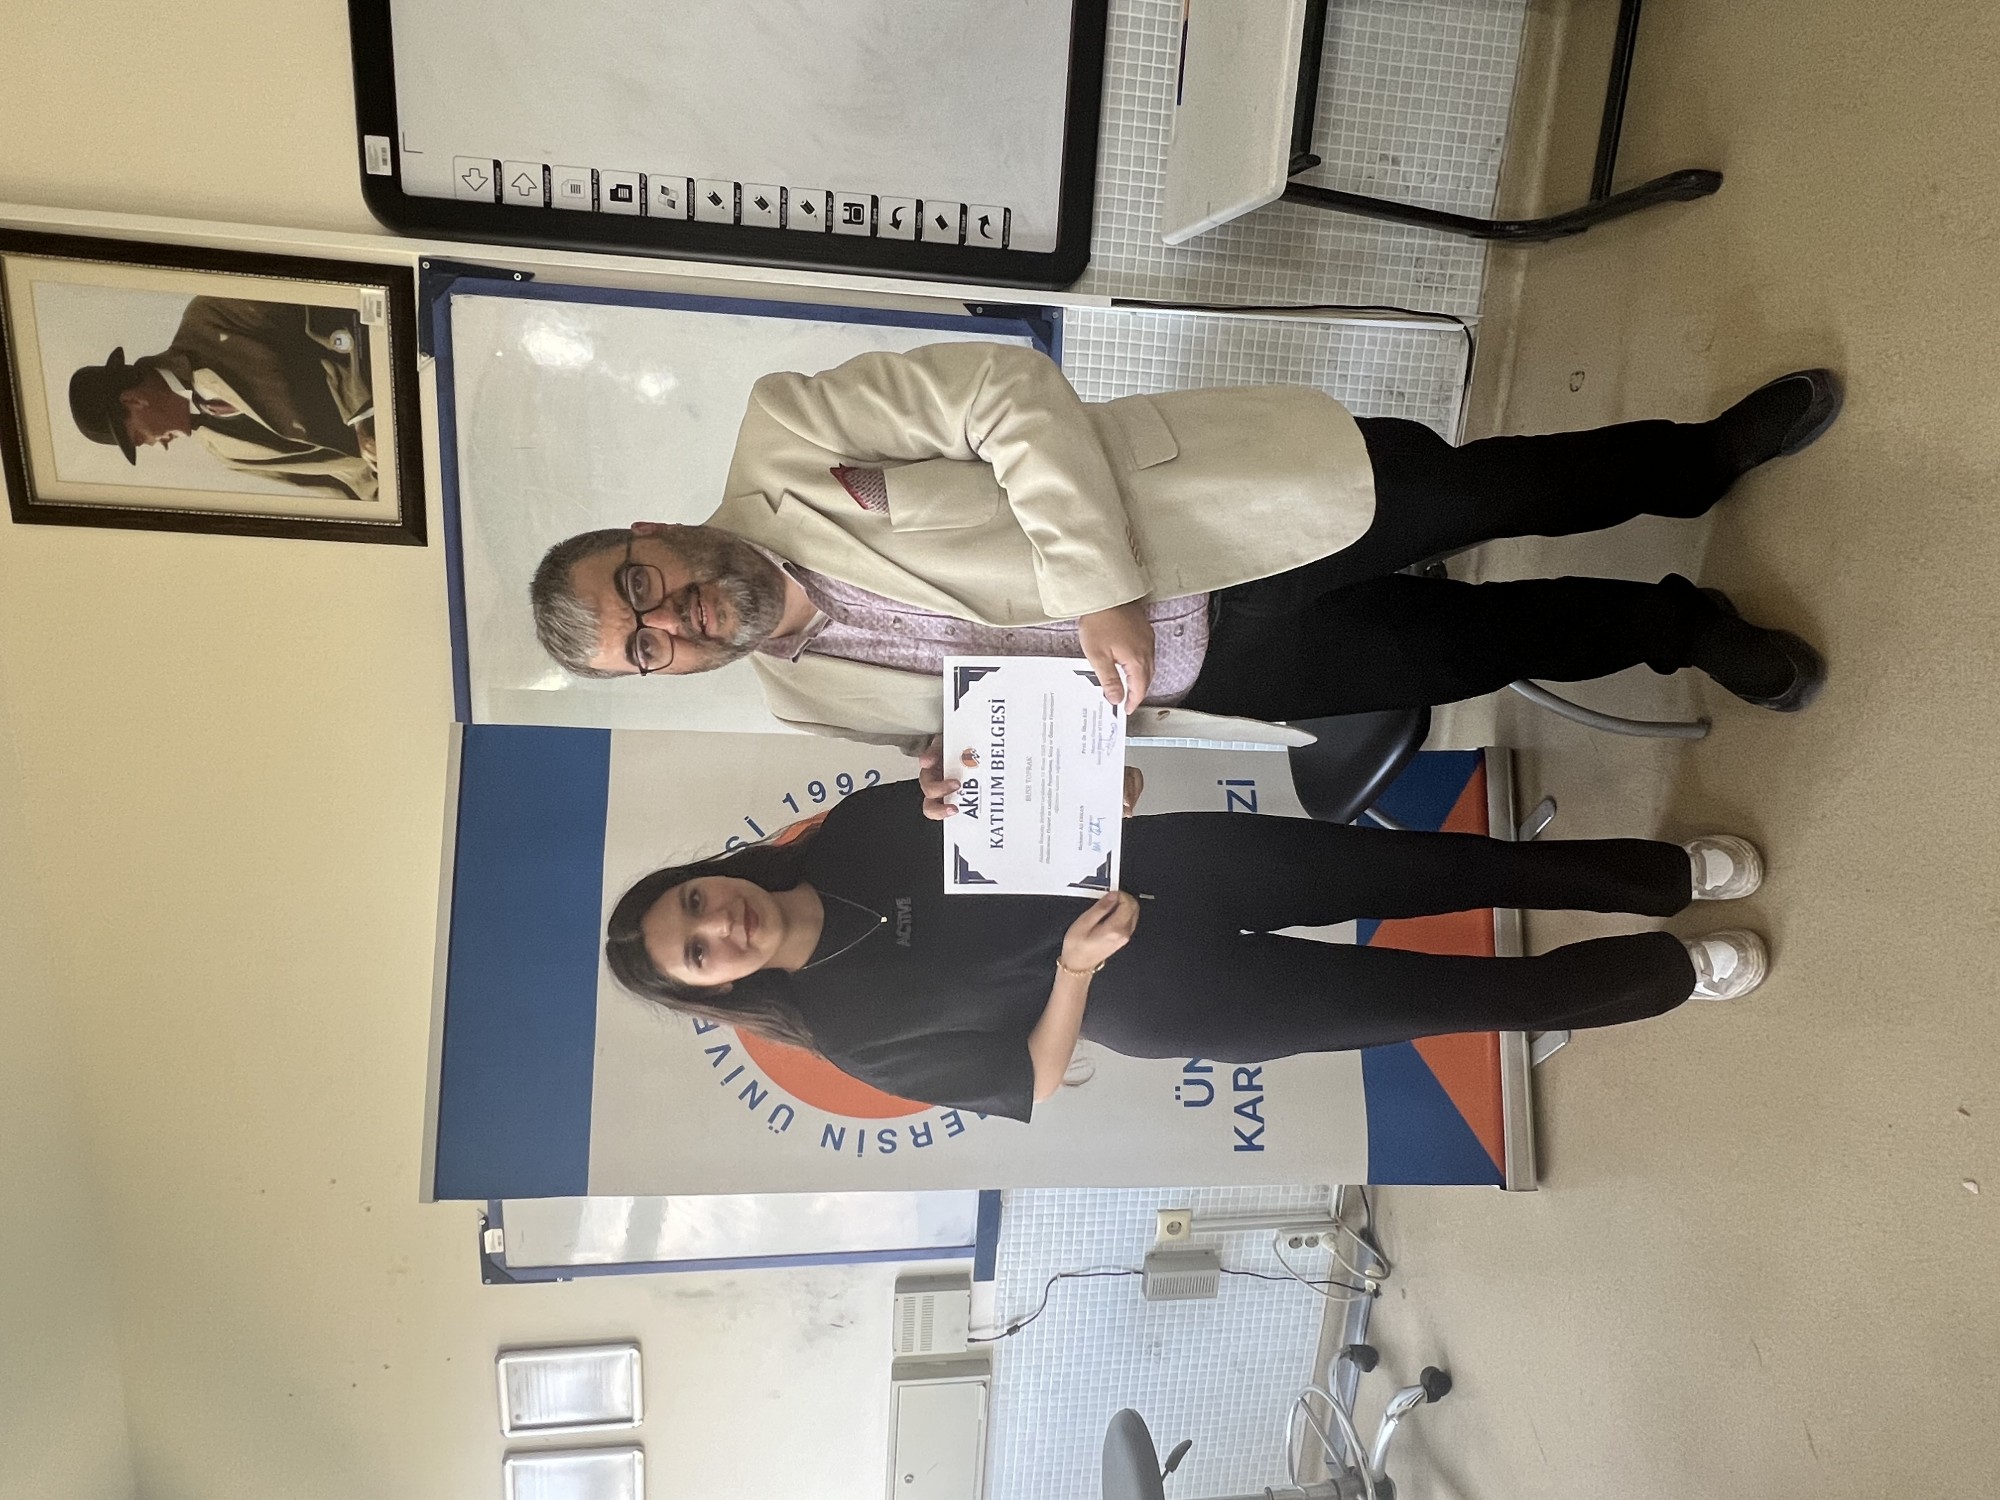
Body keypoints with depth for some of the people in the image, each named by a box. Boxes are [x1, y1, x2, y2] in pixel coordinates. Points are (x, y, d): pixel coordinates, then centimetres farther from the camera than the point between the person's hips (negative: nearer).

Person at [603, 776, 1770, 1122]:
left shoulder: (854, 829, -2)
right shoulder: (852, 1030, -9)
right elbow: (1027, 1084, -7)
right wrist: (1074, 965, -22)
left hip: (1171, 864, 3)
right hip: (1152, 1000, -3)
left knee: (1428, 867, -1)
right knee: (1457, 1000, -1)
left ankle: (1670, 873, 20)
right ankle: (1674, 973, 21)